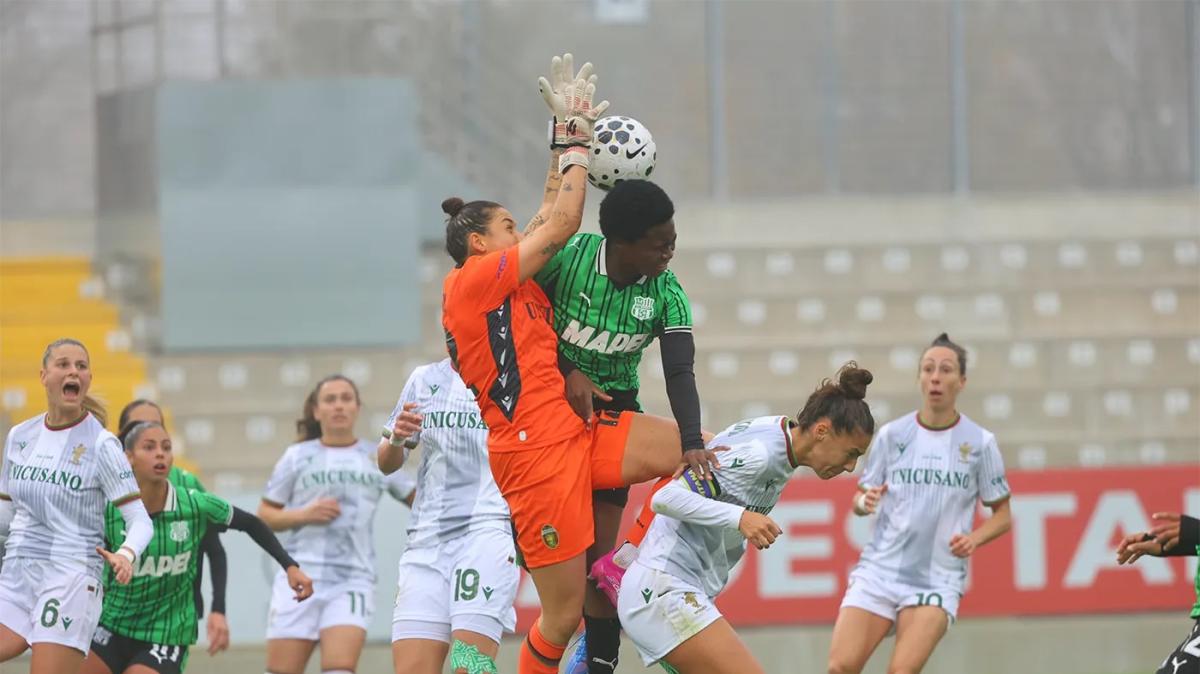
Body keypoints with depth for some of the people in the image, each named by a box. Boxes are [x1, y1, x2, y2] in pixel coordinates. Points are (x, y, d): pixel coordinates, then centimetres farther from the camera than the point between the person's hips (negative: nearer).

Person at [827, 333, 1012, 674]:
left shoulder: (979, 442, -1)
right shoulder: (892, 434, 3)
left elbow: (1002, 515, 7)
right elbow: (860, 500, 12)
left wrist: (973, 539, -13)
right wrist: (865, 502, -12)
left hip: (937, 578, -2)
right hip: (880, 568, 2)